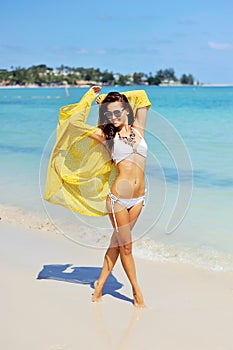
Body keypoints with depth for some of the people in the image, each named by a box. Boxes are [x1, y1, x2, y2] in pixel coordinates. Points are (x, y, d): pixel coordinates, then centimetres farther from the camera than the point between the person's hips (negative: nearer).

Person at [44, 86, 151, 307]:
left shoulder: (138, 129, 7)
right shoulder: (106, 134, 0)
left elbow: (141, 96, 15)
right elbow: (76, 122, -4)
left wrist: (116, 98, 16)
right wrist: (90, 97, 7)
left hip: (138, 198, 4)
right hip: (118, 197, -4)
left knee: (118, 242, 13)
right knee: (125, 246, 5)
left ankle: (100, 283, 27)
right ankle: (136, 291, 19)